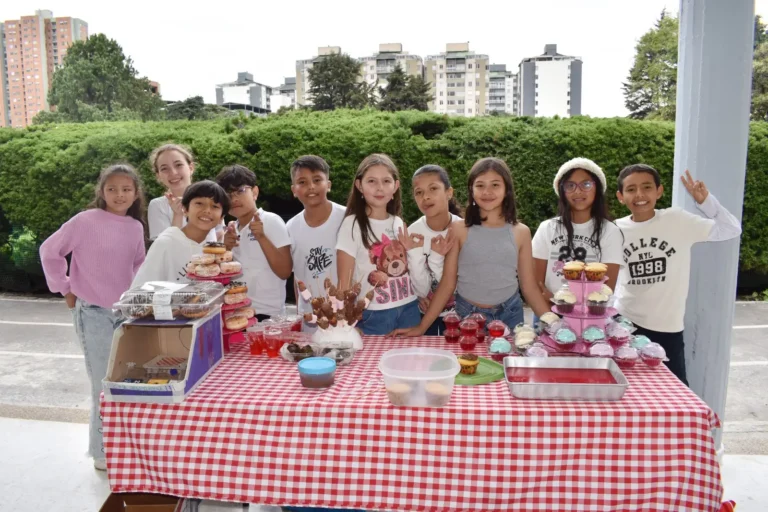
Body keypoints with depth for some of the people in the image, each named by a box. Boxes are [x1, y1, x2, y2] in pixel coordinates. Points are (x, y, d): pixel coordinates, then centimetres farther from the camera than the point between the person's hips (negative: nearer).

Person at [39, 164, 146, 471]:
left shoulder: (136, 227, 3)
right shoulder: (86, 221, -11)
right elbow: (49, 251, -3)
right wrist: (65, 289, -2)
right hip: (93, 312, -5)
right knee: (105, 384, 0)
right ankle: (103, 452, 18)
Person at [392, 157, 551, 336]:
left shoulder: (521, 232, -2)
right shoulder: (459, 229, -6)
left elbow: (529, 286, 3)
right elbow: (447, 283, -5)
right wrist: (422, 327, -8)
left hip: (509, 315, 1)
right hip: (467, 314, -1)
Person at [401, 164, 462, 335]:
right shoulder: (413, 232, -17)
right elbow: (421, 290, -17)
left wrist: (436, 258, -31)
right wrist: (415, 254, -31)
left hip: (457, 313, 0)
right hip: (424, 314, 0)